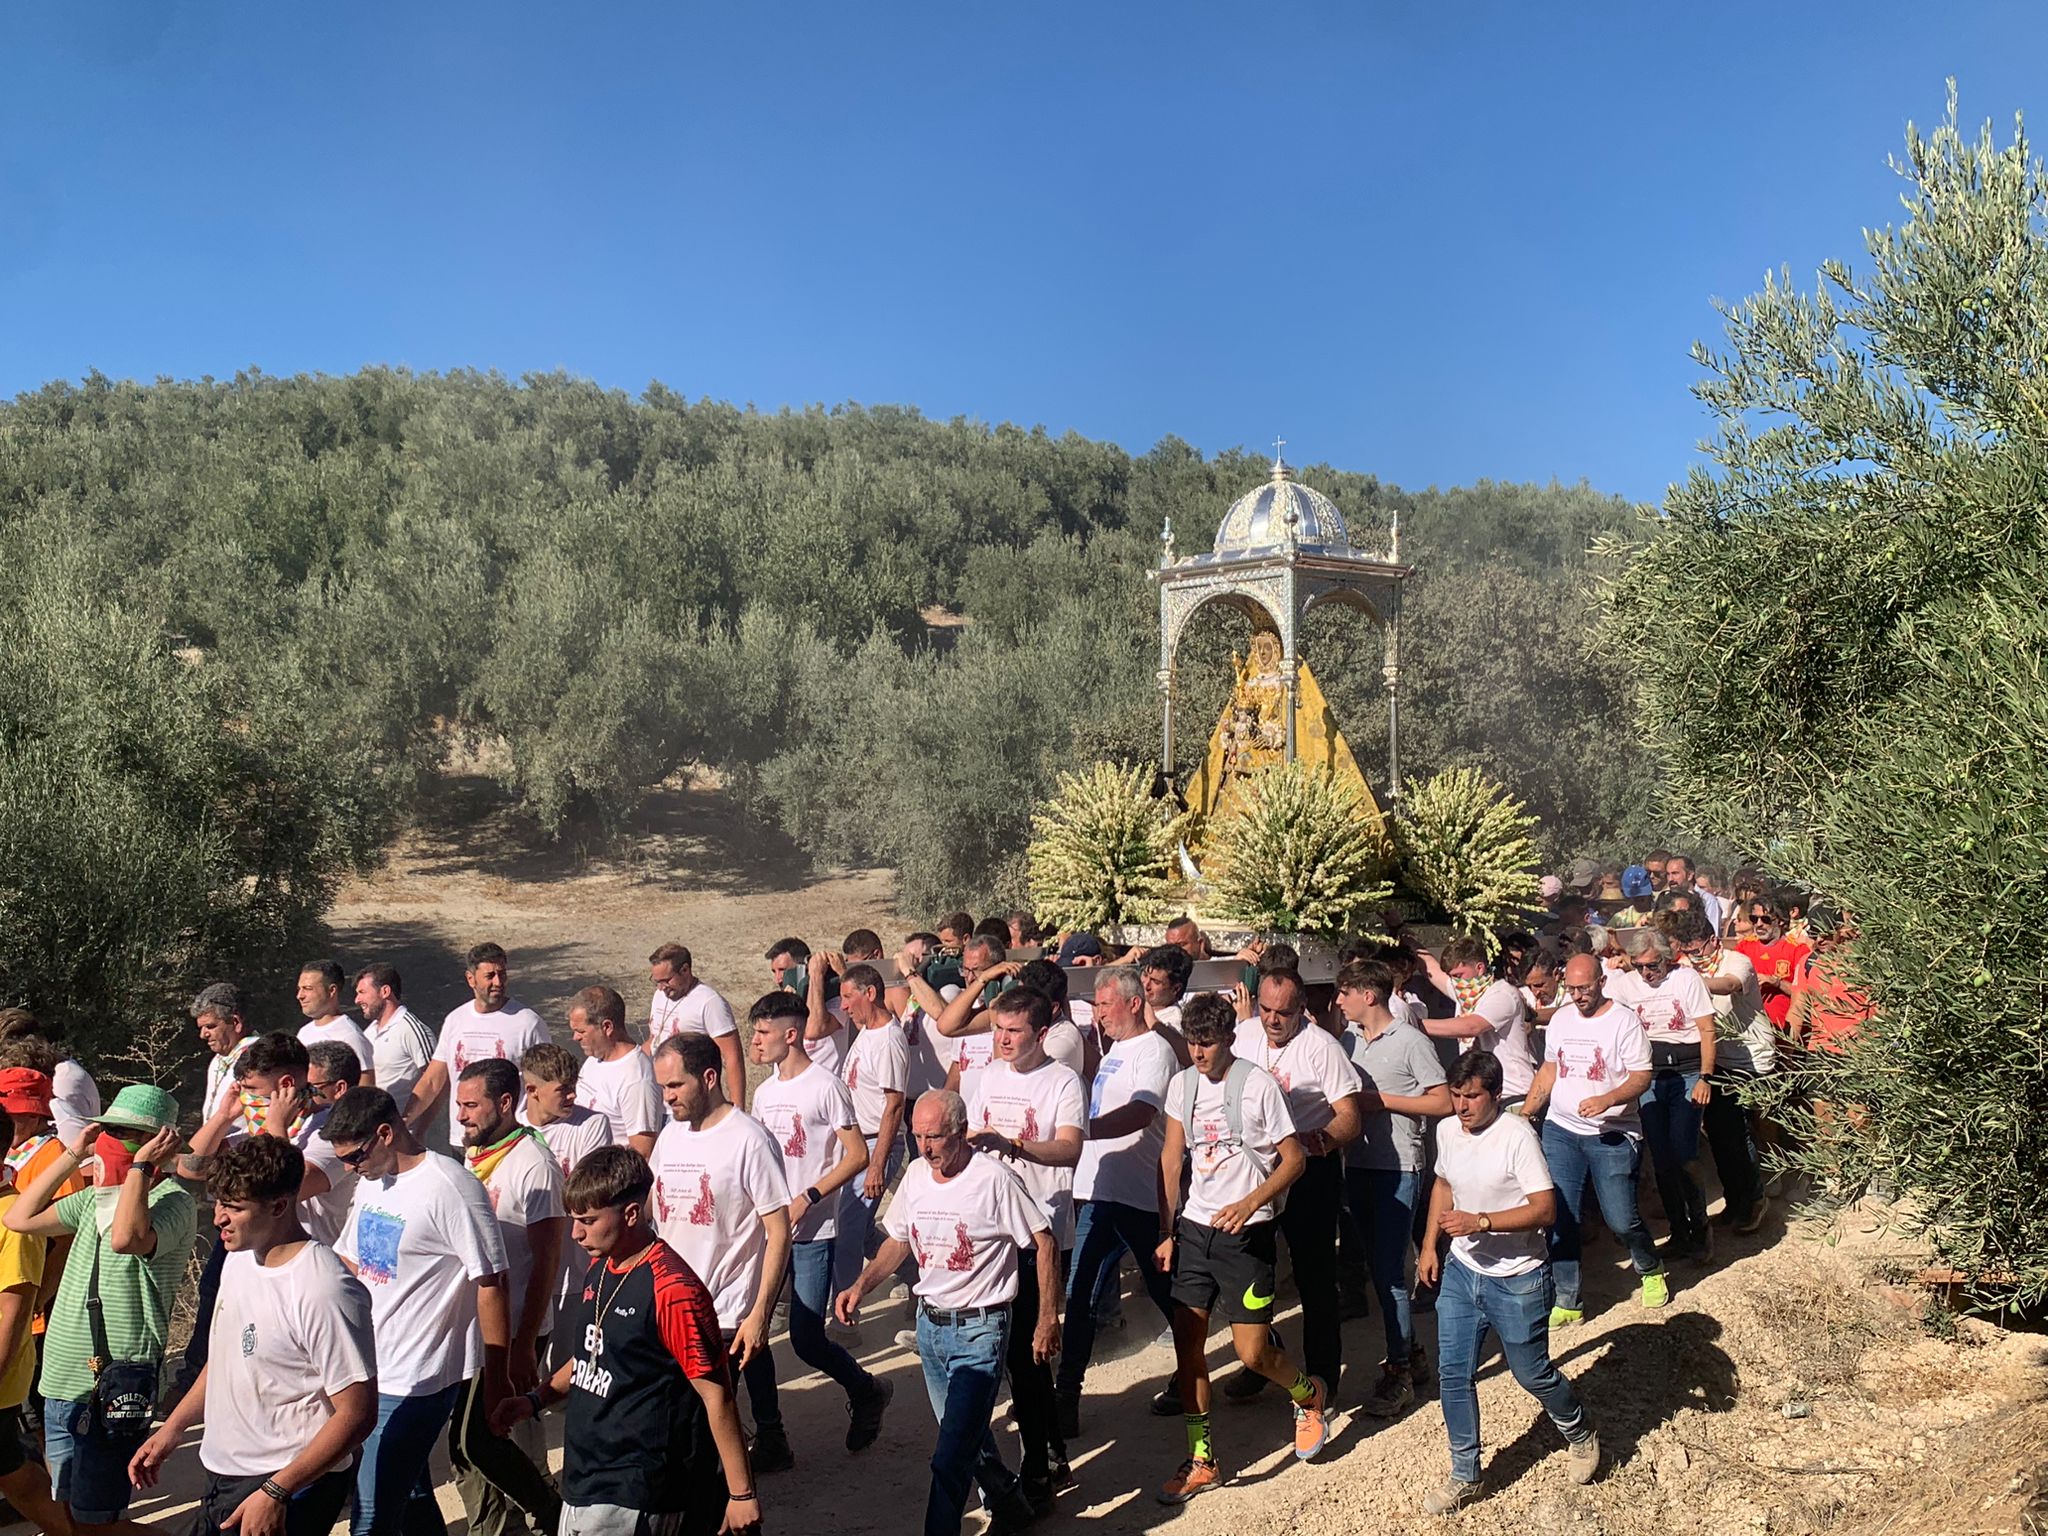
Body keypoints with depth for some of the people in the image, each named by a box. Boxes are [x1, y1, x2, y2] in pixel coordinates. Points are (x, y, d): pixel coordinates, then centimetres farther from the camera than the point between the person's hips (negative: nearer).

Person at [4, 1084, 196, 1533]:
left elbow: (127, 1239, -37)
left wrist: (140, 1164, -26)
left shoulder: (171, 1201, -17)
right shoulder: (98, 1196, 12)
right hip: (62, 1382, 9)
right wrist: (73, 1155, 8)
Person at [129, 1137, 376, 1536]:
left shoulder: (324, 1292, -26)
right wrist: (172, 1428, 16)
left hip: (290, 1488, -8)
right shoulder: (240, 1260, 3)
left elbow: (357, 1414, -24)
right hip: (224, 1474, 8)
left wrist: (275, 1493, -22)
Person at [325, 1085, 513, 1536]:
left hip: (417, 1380, -8)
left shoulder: (450, 1189, -18)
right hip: (369, 1370, 8)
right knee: (410, 1499, 19)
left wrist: (497, 1380, -13)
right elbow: (348, 1262, 20)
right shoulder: (370, 1182, 8)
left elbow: (490, 1285, -16)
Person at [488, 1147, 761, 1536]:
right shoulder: (597, 1271, 6)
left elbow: (716, 1396, -18)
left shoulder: (673, 1291, -21)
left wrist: (741, 1494, -15)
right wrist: (535, 1399, 8)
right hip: (585, 1476, 9)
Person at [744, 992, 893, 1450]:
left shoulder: (825, 1087, -11)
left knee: (806, 1339, -7)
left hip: (812, 1233, -7)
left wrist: (806, 1199, -18)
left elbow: (858, 1156, -12)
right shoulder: (765, 1092, 12)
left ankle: (868, 1392, 20)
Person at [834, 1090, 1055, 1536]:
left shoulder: (994, 1179, -18)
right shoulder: (916, 1174, 1)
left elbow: (1044, 1245, -11)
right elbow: (899, 1241, 14)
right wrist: (860, 1286, 0)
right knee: (968, 1434, 21)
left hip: (979, 1328, -7)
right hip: (929, 1321, 7)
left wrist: (1048, 1319, -12)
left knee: (951, 1457, -9)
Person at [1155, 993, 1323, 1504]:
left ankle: (1309, 1393, 30)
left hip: (1246, 1231, -5)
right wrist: (1167, 1232, 7)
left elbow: (1294, 1158, -9)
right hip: (1194, 1227, 5)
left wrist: (1250, 1203, -22)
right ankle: (1201, 1462, 16)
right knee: (1187, 1343, 3)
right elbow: (1171, 1160, 9)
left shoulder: (1258, 1084, -11)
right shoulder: (1181, 1084, 4)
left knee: (1251, 1353, -3)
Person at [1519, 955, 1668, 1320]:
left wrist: (1606, 1100, -28)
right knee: (1561, 1219, 2)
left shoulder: (1624, 1020, -9)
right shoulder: (1560, 1019, 8)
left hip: (1612, 1135, -5)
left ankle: (1651, 1270, 28)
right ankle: (1567, 1301, 13)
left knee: (1621, 1219, -4)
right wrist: (1525, 1112, 8)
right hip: (1560, 1130, 5)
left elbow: (1642, 1077, -12)